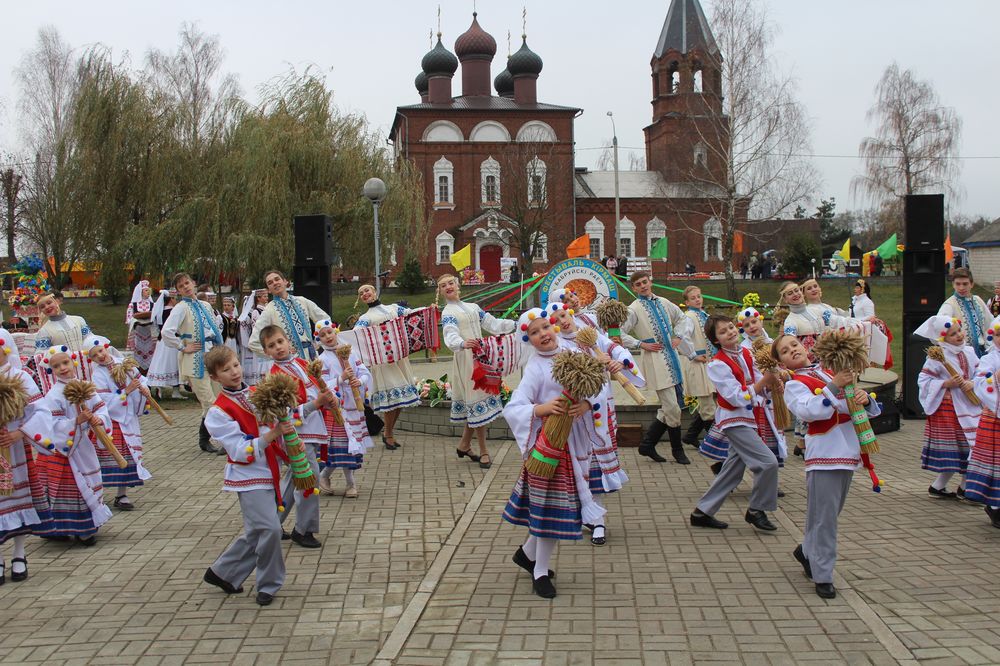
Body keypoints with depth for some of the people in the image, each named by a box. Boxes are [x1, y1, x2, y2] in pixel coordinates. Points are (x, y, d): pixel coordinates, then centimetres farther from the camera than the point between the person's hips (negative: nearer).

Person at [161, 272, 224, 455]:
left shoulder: (205, 305, 15)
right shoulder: (181, 308, -6)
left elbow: (215, 329, 25)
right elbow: (166, 332, -18)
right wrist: (183, 347, -12)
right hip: (195, 359, -7)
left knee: (219, 402, 8)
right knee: (210, 404, -9)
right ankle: (204, 440, 5)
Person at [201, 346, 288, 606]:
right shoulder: (218, 412, -12)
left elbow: (276, 424, 16)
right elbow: (241, 451, -19)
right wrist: (272, 435, -27)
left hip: (268, 472, 7)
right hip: (248, 477, -7)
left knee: (256, 532, 14)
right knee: (269, 528, -13)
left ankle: (222, 573, 32)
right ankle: (268, 585, 6)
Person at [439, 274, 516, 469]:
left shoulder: (473, 307, 18)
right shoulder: (447, 312, -4)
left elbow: (493, 324, 16)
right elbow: (451, 335, -22)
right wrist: (462, 344, -43)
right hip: (467, 359, -6)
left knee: (475, 402, 9)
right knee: (477, 402, -7)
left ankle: (464, 444, 24)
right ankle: (483, 452, 1)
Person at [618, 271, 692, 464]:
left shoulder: (663, 303, 12)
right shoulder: (634, 309, -6)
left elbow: (682, 318, 26)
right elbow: (619, 334, -10)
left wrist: (678, 336, 10)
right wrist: (641, 344, -11)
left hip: (671, 355, 7)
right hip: (654, 359, -7)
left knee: (669, 408, 8)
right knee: (672, 408, -4)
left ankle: (647, 444, 20)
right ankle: (677, 450, 14)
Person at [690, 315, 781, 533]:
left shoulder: (746, 354, 6)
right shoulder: (717, 364, -16)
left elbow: (758, 384, 12)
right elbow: (739, 398, -22)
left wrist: (772, 380, -9)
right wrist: (764, 381, -26)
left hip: (750, 418, 8)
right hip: (735, 420, -8)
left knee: (733, 470, 12)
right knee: (768, 463, -14)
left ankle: (702, 512, 21)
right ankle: (756, 510, 5)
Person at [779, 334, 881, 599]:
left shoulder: (831, 373, 15)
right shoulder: (794, 385, -3)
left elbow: (863, 408, 14)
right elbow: (809, 410, -23)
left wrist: (865, 400, -9)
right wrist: (834, 387, -27)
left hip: (847, 452, 6)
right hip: (823, 455, -6)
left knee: (832, 512, 16)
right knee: (824, 516, -3)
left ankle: (807, 551, 36)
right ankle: (822, 575, 6)